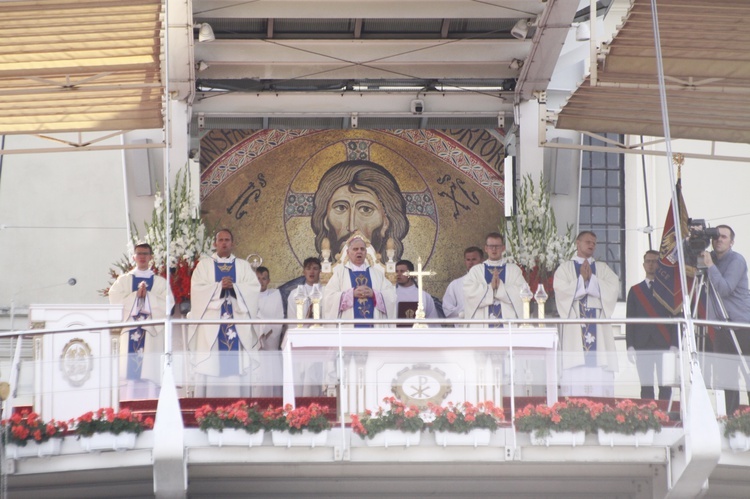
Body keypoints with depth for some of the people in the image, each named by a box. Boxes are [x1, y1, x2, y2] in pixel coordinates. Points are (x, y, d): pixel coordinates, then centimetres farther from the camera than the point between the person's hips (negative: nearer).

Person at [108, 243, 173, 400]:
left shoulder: (160, 282, 12)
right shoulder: (123, 280, 14)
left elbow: (167, 304, -2)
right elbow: (115, 300, -1)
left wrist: (147, 296, -13)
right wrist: (136, 295, -11)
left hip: (152, 333, 0)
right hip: (130, 332, 0)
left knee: (150, 373, -7)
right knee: (130, 371, -7)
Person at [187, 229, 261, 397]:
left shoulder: (243, 266, 14)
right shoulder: (204, 265, 10)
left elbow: (254, 288, 1)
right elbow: (197, 289, -3)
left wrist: (234, 287, -15)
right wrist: (219, 286, -15)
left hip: (238, 322, 1)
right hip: (212, 322, -1)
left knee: (238, 363, -3)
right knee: (211, 364, -7)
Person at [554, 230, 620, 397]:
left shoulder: (603, 269, 18)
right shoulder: (565, 269, 12)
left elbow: (613, 289, 0)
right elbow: (562, 292, -4)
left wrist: (591, 278, -7)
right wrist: (582, 279, -10)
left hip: (599, 328, 2)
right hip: (574, 330, -2)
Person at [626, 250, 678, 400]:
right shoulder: (635, 290, 15)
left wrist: (674, 345, -6)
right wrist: (630, 346, 1)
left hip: (664, 345, -1)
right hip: (642, 346, 1)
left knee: (665, 387, -7)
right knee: (646, 388, -3)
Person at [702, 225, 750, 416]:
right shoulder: (710, 257, 11)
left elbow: (725, 289, -19)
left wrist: (710, 266, -18)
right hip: (723, 326, 6)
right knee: (725, 374, 2)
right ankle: (729, 415, 4)